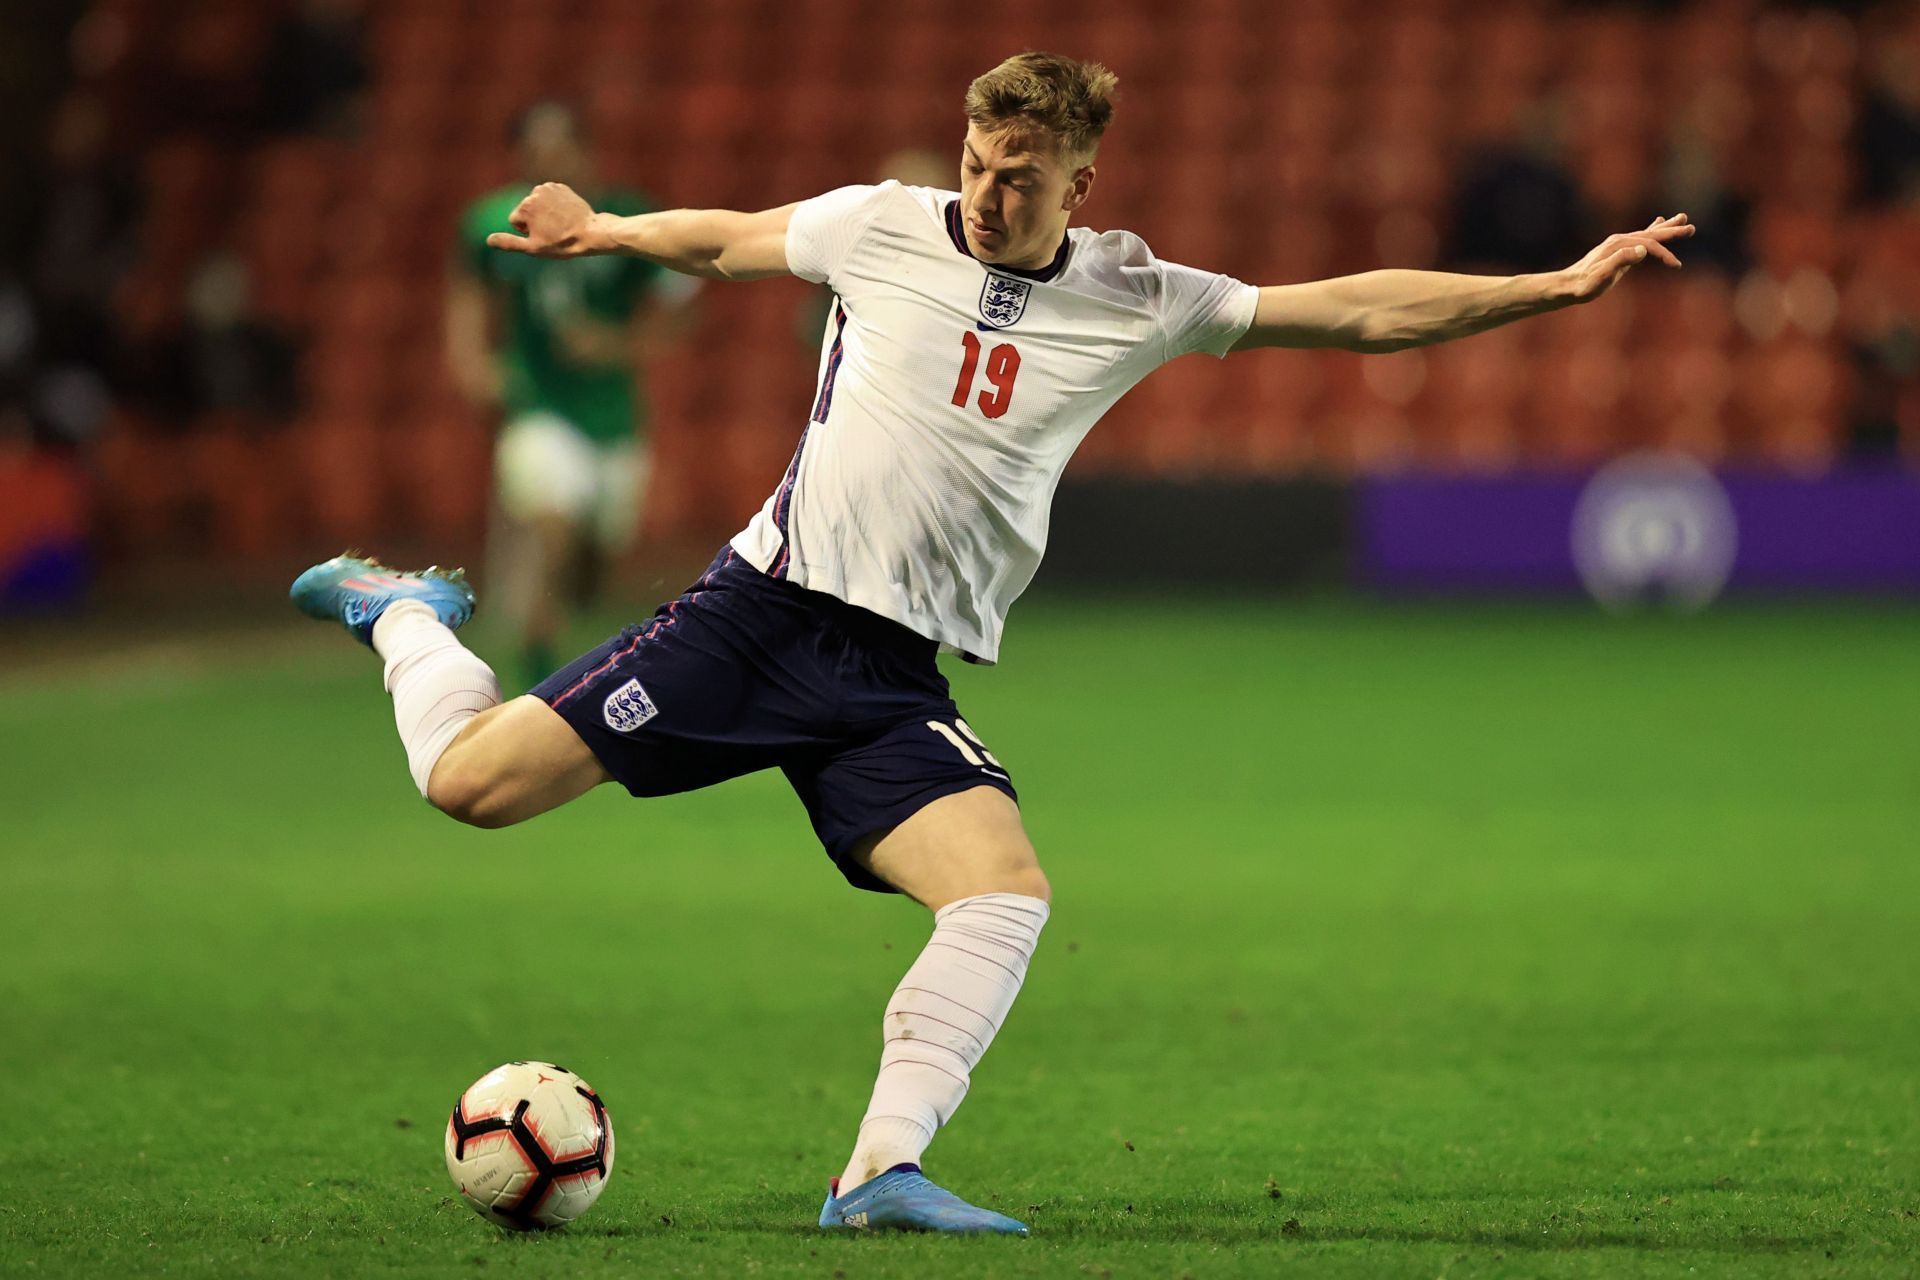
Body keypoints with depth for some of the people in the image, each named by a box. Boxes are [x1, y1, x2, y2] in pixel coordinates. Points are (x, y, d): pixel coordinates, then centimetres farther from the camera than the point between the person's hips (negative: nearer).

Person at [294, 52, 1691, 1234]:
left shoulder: (1134, 299, 3)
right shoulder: (882, 229, 0)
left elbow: (1365, 311, 2)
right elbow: (727, 240, 20)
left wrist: (1555, 285, -4)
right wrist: (600, 232, 31)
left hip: (894, 679, 2)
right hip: (764, 603, -2)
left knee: (1010, 889, -23)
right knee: (474, 782, -9)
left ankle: (882, 1172, -21)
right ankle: (405, 616, 23)